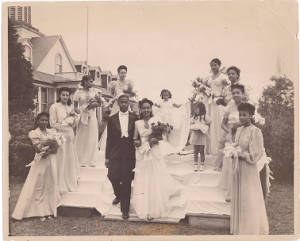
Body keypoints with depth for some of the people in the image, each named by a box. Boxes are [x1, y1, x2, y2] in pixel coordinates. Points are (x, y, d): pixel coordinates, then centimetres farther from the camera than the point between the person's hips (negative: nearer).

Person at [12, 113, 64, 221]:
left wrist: (47, 151, -17)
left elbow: (56, 148, -1)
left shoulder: (52, 132, 8)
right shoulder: (34, 133, -1)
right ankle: (41, 212, 9)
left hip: (51, 160, 3)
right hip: (40, 162, -3)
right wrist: (49, 141, -12)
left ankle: (49, 210, 13)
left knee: (51, 184, 5)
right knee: (39, 185, 0)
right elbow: (38, 149, -9)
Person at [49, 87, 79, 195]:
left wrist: (73, 117, -4)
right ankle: (61, 186, 11)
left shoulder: (71, 106, 10)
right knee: (61, 160, -1)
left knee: (71, 158, 13)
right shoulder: (54, 107, -7)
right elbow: (53, 124, -9)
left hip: (70, 135, 6)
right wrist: (66, 122, -7)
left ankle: (70, 182, 28)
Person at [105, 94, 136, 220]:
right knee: (112, 176, -8)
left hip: (129, 153, -1)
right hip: (115, 153, 1)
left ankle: (125, 209, 16)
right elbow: (109, 139, 6)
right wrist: (107, 157, 3)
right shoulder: (112, 119, 7)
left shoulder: (134, 118, 4)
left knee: (127, 181, 2)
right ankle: (119, 195, 27)